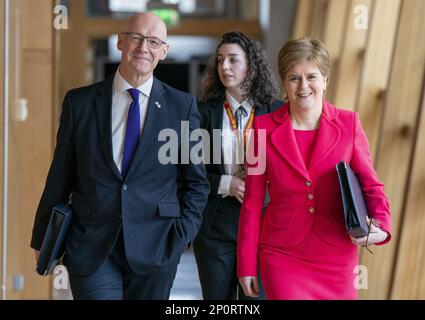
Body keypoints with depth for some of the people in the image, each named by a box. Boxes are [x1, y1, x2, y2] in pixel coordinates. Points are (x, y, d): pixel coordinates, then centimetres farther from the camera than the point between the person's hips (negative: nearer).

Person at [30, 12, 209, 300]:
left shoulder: (182, 106, 3)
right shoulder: (79, 102, 4)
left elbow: (196, 181, 8)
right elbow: (60, 177, 9)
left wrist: (182, 235, -3)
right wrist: (44, 241, 11)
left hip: (154, 251, 1)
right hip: (91, 249, 0)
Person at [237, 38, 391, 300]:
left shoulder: (349, 123, 0)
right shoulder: (264, 128, -1)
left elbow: (370, 185, 2)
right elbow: (253, 201, 2)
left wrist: (381, 226, -18)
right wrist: (247, 265, 2)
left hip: (337, 258, 1)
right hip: (281, 258, -1)